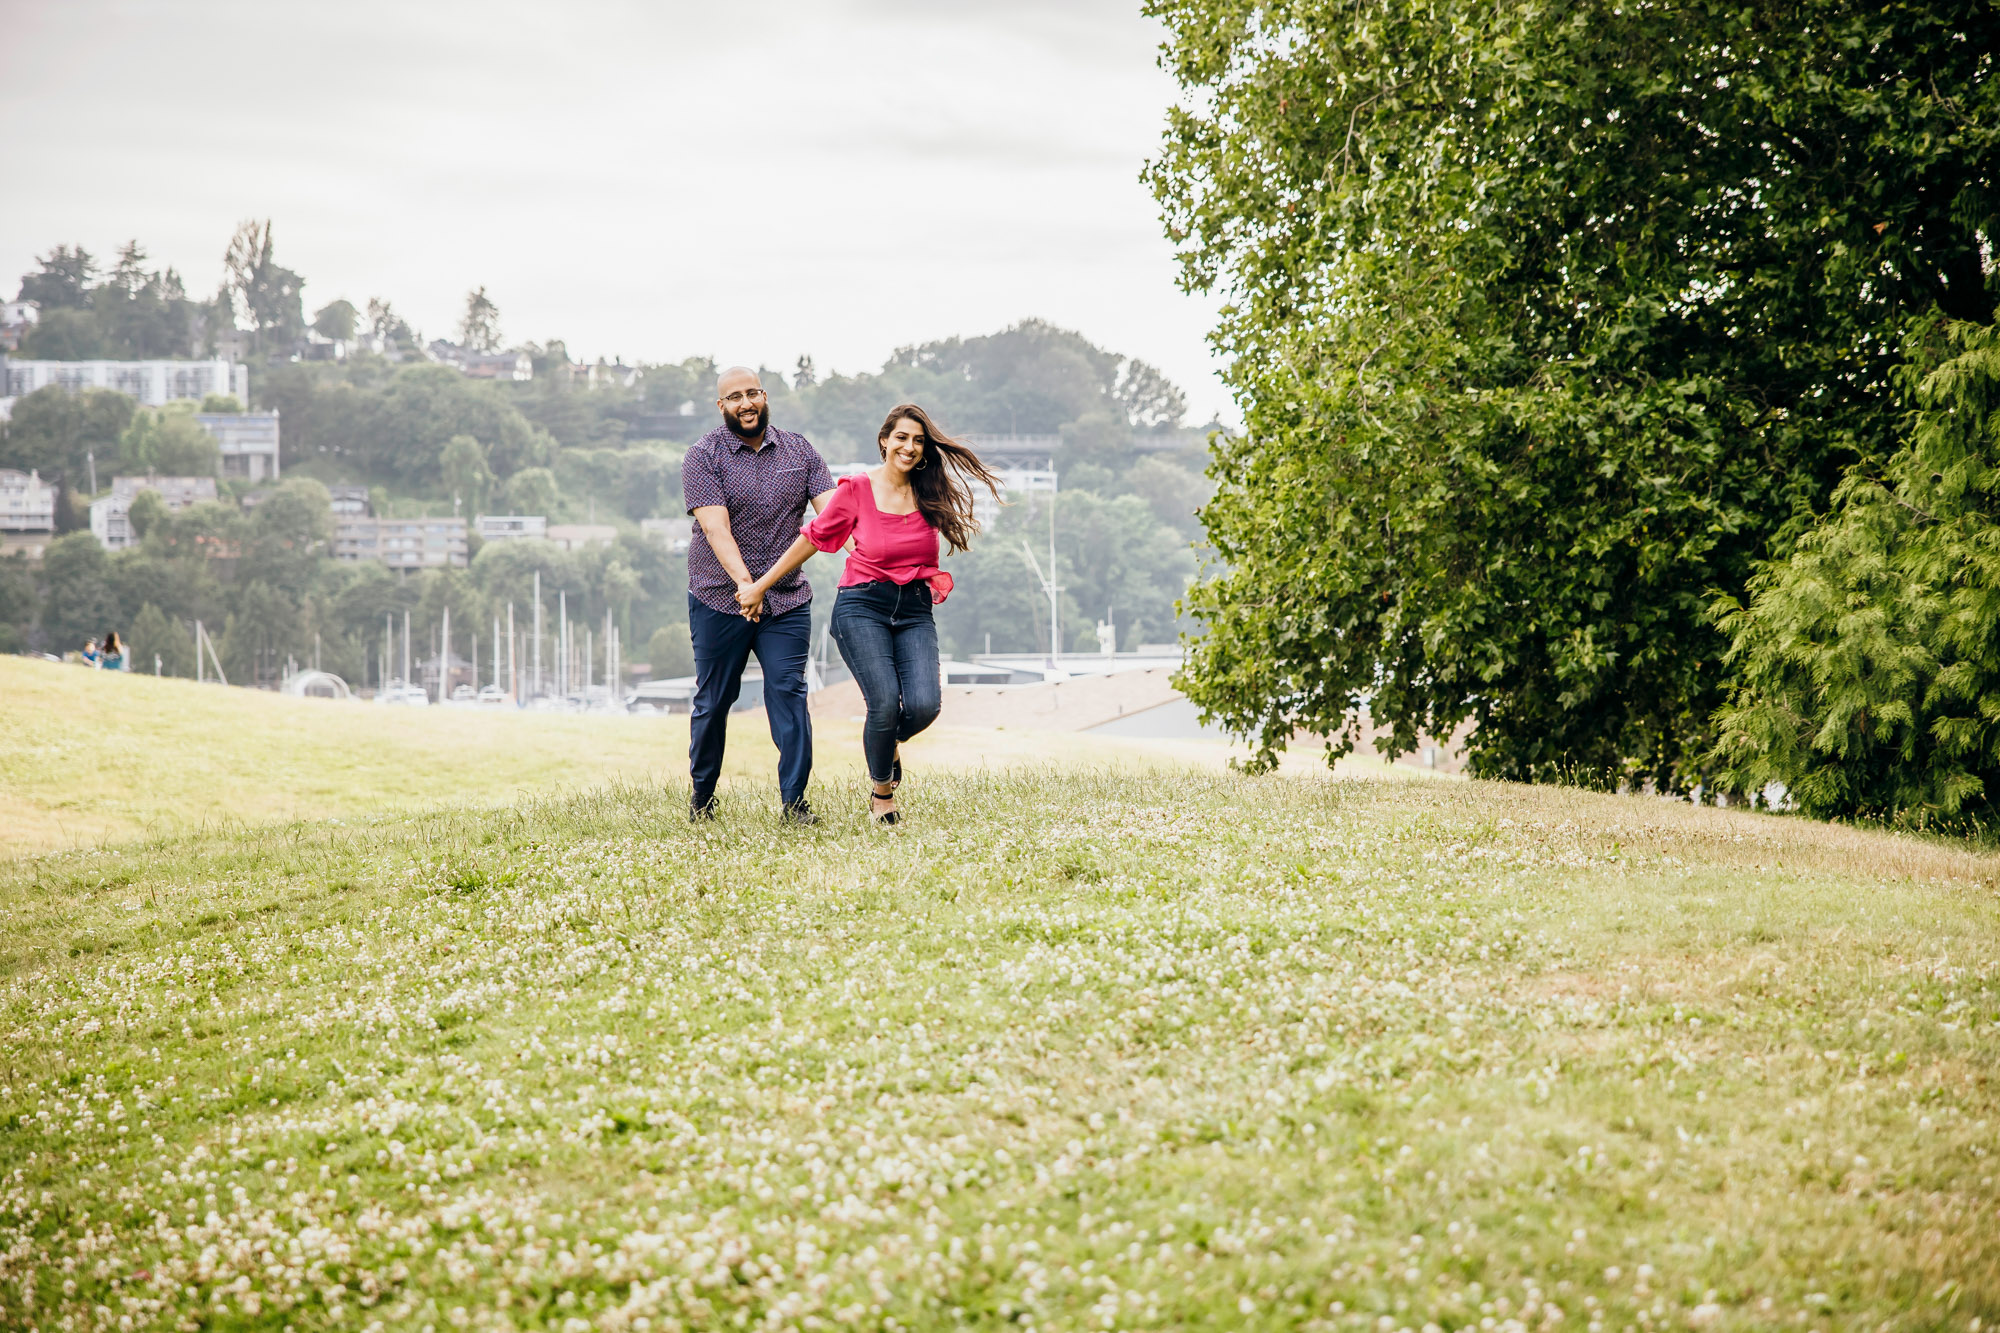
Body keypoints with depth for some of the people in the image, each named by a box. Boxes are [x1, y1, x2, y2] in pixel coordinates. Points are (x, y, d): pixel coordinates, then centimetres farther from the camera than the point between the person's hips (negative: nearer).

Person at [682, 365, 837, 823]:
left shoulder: (799, 451, 7)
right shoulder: (703, 456, -4)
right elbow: (715, 527, -17)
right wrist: (744, 582, -32)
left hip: (787, 599, 2)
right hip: (719, 598, -2)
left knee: (789, 693, -8)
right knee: (713, 700, 8)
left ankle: (794, 802, -7)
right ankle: (701, 794, 26)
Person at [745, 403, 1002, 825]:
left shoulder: (930, 494, 5)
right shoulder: (857, 489, -3)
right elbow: (813, 539, 8)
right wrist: (759, 586, 12)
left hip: (915, 611, 3)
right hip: (863, 606, -3)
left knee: (924, 705, -18)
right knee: (885, 702, -21)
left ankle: (887, 742, 20)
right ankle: (881, 791, 5)